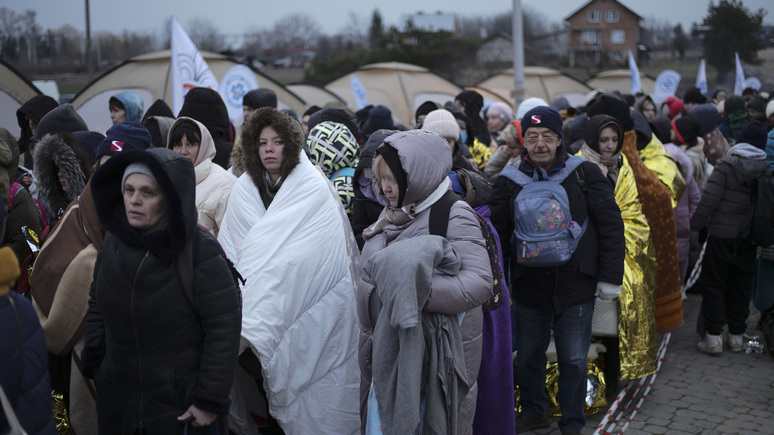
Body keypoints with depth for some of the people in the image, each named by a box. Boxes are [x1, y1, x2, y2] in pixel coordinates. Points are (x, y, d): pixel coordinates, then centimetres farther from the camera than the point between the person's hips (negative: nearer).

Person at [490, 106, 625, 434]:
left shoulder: (586, 173, -3)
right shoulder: (509, 181, 1)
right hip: (528, 286, 2)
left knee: (574, 359, 6)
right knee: (529, 354, 16)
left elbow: (611, 225, -1)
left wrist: (610, 277, -3)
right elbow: (499, 233, 6)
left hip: (576, 285, -2)